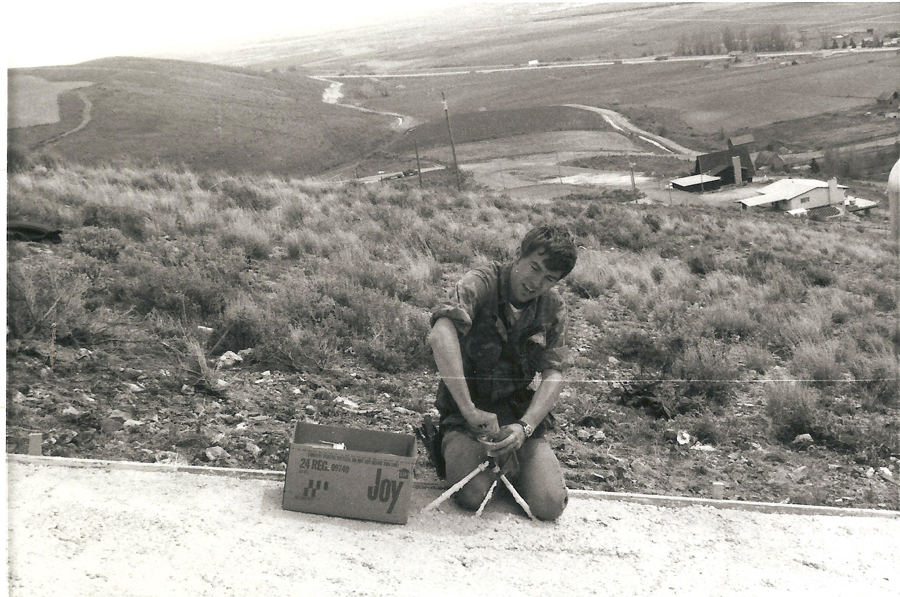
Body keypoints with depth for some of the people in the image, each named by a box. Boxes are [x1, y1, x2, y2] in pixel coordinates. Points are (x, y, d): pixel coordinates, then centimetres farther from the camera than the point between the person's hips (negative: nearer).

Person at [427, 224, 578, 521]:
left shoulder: (553, 307, 1)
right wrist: (469, 410, -42)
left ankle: (507, 457, 18)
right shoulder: (480, 283, -17)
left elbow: (554, 374, -5)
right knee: (471, 495, -25)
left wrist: (524, 427, -23)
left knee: (549, 506, -13)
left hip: (520, 411, 4)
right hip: (467, 410, -3)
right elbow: (440, 335, -36)